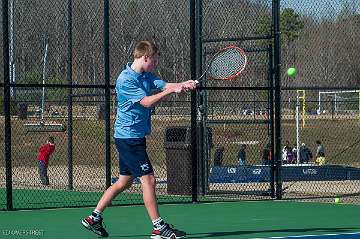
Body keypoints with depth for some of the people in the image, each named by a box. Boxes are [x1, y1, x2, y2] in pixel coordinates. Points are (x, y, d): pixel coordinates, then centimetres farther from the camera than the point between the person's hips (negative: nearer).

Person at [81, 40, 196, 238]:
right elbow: (147, 102, -23)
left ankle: (94, 218, 21)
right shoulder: (125, 80, -16)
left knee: (125, 181, 14)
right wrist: (171, 90, -25)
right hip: (128, 137, -10)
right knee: (148, 179, -10)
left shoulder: (146, 76, 12)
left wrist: (183, 85, -19)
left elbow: (165, 86, 0)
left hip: (135, 137, 10)